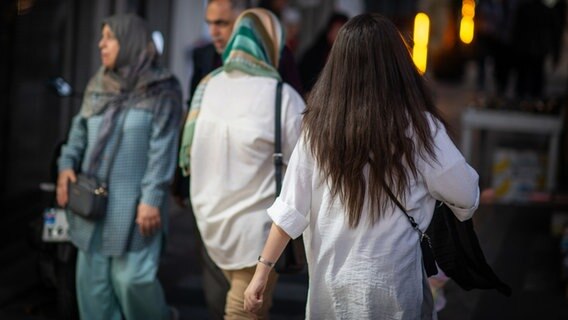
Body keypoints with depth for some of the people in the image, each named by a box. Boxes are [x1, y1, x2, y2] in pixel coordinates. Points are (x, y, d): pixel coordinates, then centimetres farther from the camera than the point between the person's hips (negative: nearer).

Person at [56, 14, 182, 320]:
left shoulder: (160, 91, -7)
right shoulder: (97, 86, 11)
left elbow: (162, 149, -12)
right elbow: (80, 131, 16)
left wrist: (152, 198, -17)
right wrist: (67, 165, 0)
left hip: (133, 204, -6)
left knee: (131, 278, -6)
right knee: (92, 278, 6)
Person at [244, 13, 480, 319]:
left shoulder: (318, 126, -7)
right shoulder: (417, 127, -13)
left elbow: (291, 208, -5)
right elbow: (466, 196, -2)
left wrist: (263, 269, 2)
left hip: (331, 282, 3)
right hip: (391, 284, -2)